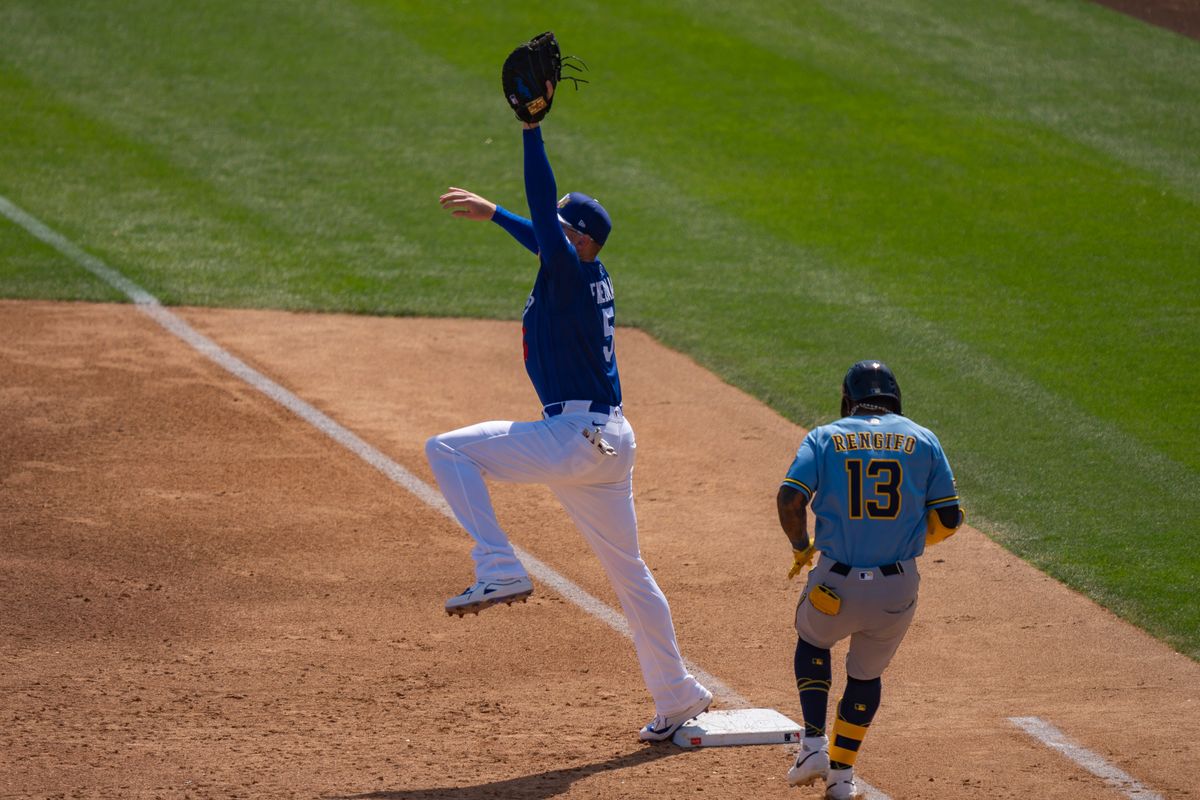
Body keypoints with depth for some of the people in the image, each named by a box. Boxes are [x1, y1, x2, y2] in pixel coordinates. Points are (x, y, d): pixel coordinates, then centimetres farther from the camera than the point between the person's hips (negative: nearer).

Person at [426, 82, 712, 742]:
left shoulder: (571, 272, -12)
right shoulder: (592, 275, 13)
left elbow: (545, 220, -24)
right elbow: (543, 232, 33)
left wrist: (532, 127, -28)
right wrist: (492, 213, 43)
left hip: (573, 439, -10)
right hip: (612, 440, 10)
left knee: (447, 450, -10)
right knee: (627, 571, 17)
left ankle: (499, 570, -17)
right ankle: (676, 699, 22)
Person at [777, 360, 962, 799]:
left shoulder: (824, 438, 3)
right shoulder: (923, 440, 6)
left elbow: (789, 500, -11)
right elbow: (948, 519, 1)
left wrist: (801, 547, 6)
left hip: (835, 585, -1)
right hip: (898, 590, 1)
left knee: (812, 641, 30)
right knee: (866, 673, 25)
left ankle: (814, 745, 14)